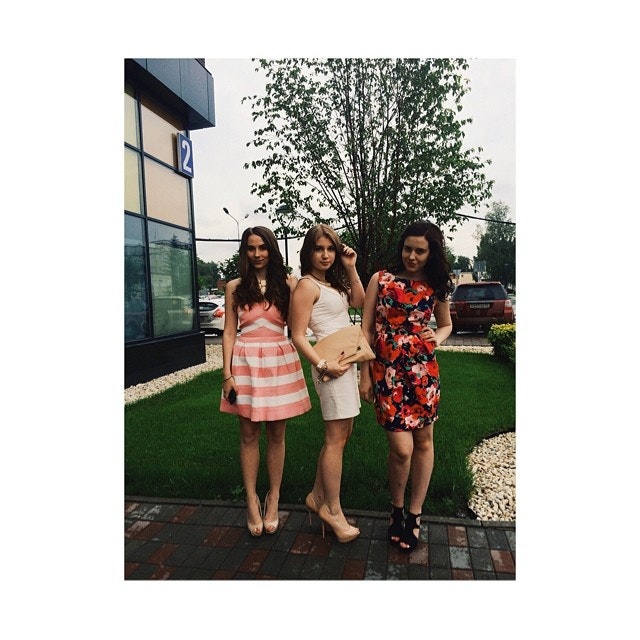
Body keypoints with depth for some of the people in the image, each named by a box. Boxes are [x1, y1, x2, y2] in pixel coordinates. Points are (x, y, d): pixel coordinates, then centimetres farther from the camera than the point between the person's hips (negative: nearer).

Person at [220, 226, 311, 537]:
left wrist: (296, 288, -13)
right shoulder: (235, 287, 5)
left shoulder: (287, 283, 4)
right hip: (246, 362, 0)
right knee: (249, 434, 7)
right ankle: (252, 501, 22)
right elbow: (229, 332, 3)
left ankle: (273, 499, 24)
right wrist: (227, 374, -2)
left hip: (280, 359, 0)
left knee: (276, 434, 8)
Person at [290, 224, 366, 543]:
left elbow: (359, 301, 11)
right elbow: (297, 336, -14)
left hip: (347, 360, 9)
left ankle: (318, 496, 25)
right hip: (331, 364, -9)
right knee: (336, 437, -3)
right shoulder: (307, 285, -11)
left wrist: (351, 268, 6)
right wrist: (322, 365, -21)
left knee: (342, 432, 13)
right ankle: (333, 511, 11)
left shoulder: (333, 282, 15)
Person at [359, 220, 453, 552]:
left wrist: (437, 337, -2)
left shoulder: (435, 287, 6)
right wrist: (364, 375, -3)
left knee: (423, 442, 9)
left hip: (424, 371, 3)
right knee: (401, 448, -6)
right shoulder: (381, 280, -2)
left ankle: (414, 516, 28)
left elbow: (446, 325, 22)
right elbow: (366, 329, -1)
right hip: (387, 372, -3)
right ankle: (396, 509, 23)